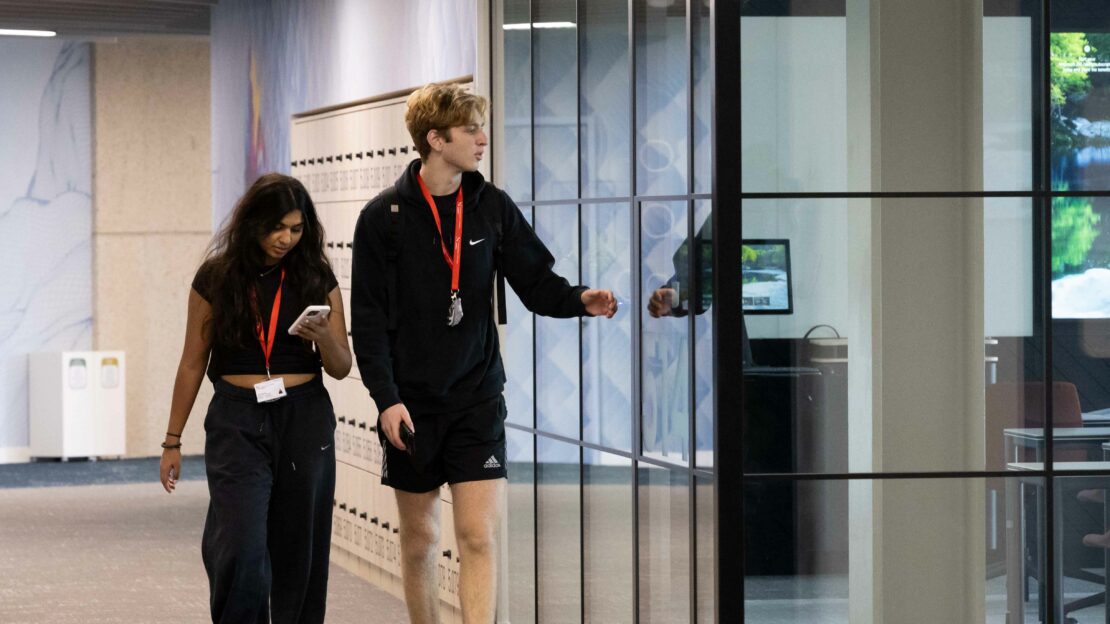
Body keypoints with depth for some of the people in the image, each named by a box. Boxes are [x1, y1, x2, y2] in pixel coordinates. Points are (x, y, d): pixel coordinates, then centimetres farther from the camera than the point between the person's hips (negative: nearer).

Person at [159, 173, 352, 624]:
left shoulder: (317, 278, 3)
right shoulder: (216, 278, 0)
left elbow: (341, 368, 6)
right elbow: (193, 363, 7)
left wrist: (324, 337, -16)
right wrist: (172, 441, 8)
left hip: (305, 421, 2)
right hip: (238, 422, -1)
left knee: (299, 553, 2)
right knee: (241, 551, -14)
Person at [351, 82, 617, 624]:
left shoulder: (492, 207, 3)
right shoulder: (384, 217, -4)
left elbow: (537, 283, 3)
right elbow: (368, 317, -5)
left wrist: (579, 299, -19)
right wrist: (386, 398, -13)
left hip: (477, 398, 1)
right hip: (411, 404, -1)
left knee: (479, 535, -8)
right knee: (420, 535, 10)